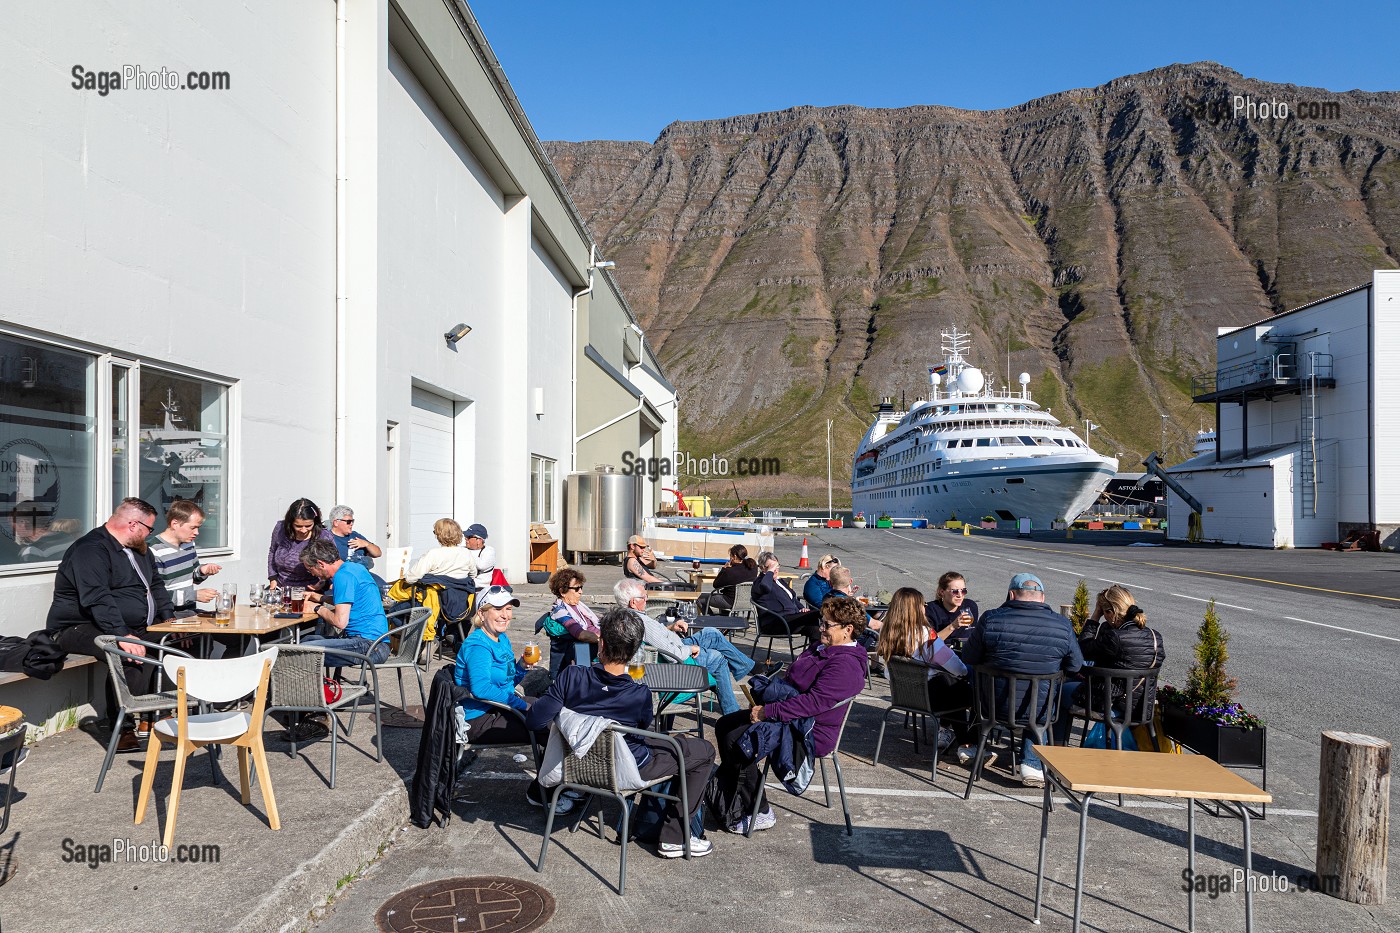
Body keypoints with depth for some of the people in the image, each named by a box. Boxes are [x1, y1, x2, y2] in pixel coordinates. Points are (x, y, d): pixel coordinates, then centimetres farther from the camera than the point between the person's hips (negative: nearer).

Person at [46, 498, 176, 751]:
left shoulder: (139, 550, 16)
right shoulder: (91, 550, -15)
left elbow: (156, 586, 24)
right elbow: (97, 599, -28)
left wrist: (171, 619, 9)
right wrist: (123, 636, -37)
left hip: (132, 628, 9)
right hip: (80, 628, -9)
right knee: (133, 654, -33)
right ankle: (122, 729, -26)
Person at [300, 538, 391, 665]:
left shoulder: (343, 576, -13)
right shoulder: (354, 567, 17)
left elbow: (340, 621, -18)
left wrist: (320, 609, -1)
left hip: (369, 645, -11)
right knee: (307, 639, 19)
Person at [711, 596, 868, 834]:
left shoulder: (846, 665, -21)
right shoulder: (822, 648, 13)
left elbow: (814, 702, -29)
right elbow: (790, 681, 24)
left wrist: (768, 712, -27)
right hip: (792, 718, 11)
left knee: (737, 740, -22)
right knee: (724, 724, 9)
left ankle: (759, 814, -10)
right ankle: (724, 792, 17)